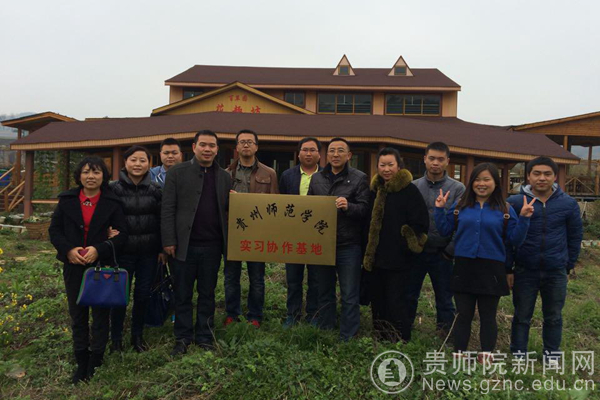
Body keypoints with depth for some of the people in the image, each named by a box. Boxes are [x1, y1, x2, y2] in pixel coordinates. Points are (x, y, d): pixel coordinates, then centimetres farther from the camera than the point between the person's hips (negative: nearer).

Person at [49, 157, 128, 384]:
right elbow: (54, 230, 5)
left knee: (100, 314, 6)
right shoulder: (67, 200, 4)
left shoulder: (112, 202, -2)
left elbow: (122, 234, -4)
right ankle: (81, 362, 26)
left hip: (102, 265, -2)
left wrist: (99, 249, -17)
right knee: (78, 314, 11)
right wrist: (68, 249, -12)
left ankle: (95, 363, 22)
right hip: (74, 266, 2)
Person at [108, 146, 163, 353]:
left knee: (143, 295, 10)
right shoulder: (114, 188, -2)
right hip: (123, 251, -2)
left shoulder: (155, 189, 4)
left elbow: (162, 220, 6)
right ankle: (116, 339, 25)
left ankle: (138, 335, 29)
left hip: (149, 252, 2)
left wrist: (162, 248, 4)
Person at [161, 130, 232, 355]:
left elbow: (228, 210, 13)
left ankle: (204, 338, 26)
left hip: (212, 246, 3)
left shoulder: (224, 177, 10)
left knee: (207, 294, 12)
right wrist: (169, 241, -9)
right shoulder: (177, 173, 1)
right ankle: (183, 338, 24)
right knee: (182, 295, 9)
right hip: (184, 245, -2)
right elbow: (167, 209, -3)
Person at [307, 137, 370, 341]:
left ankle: (347, 338, 16)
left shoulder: (359, 178, -2)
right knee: (324, 293, 16)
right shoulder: (317, 178, 11)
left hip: (348, 246, -4)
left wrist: (348, 206, -27)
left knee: (349, 296, 3)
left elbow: (365, 209, -9)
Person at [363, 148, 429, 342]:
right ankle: (380, 340, 31)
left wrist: (408, 242, -13)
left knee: (396, 302, -1)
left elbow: (421, 223, -12)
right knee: (377, 300, 15)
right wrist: (368, 252, 12)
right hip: (376, 257, 7)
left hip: (398, 259, -7)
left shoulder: (410, 190, -10)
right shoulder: (375, 190, 11)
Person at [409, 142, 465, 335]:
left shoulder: (457, 188, -2)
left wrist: (450, 251, -10)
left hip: (441, 255, -1)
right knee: (409, 296, 12)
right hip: (415, 252, 2)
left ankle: (446, 333, 28)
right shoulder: (413, 186, 3)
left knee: (444, 298, 12)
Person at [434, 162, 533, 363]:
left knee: (488, 316, 13)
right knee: (463, 315, 11)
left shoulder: (505, 209, 0)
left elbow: (515, 240, -3)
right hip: (464, 268, 1)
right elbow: (444, 230, 5)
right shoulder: (460, 206, 3)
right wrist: (440, 209, -4)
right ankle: (458, 354, 24)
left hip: (491, 270, -1)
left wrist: (524, 218, -14)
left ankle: (486, 355, 29)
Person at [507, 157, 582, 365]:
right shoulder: (515, 202, -7)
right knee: (522, 316, 11)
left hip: (556, 272, 2)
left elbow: (575, 237, 8)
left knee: (553, 316, 16)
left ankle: (552, 353, 35)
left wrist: (568, 266, 8)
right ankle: (518, 353, 27)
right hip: (524, 271, -1)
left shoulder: (569, 204, -2)